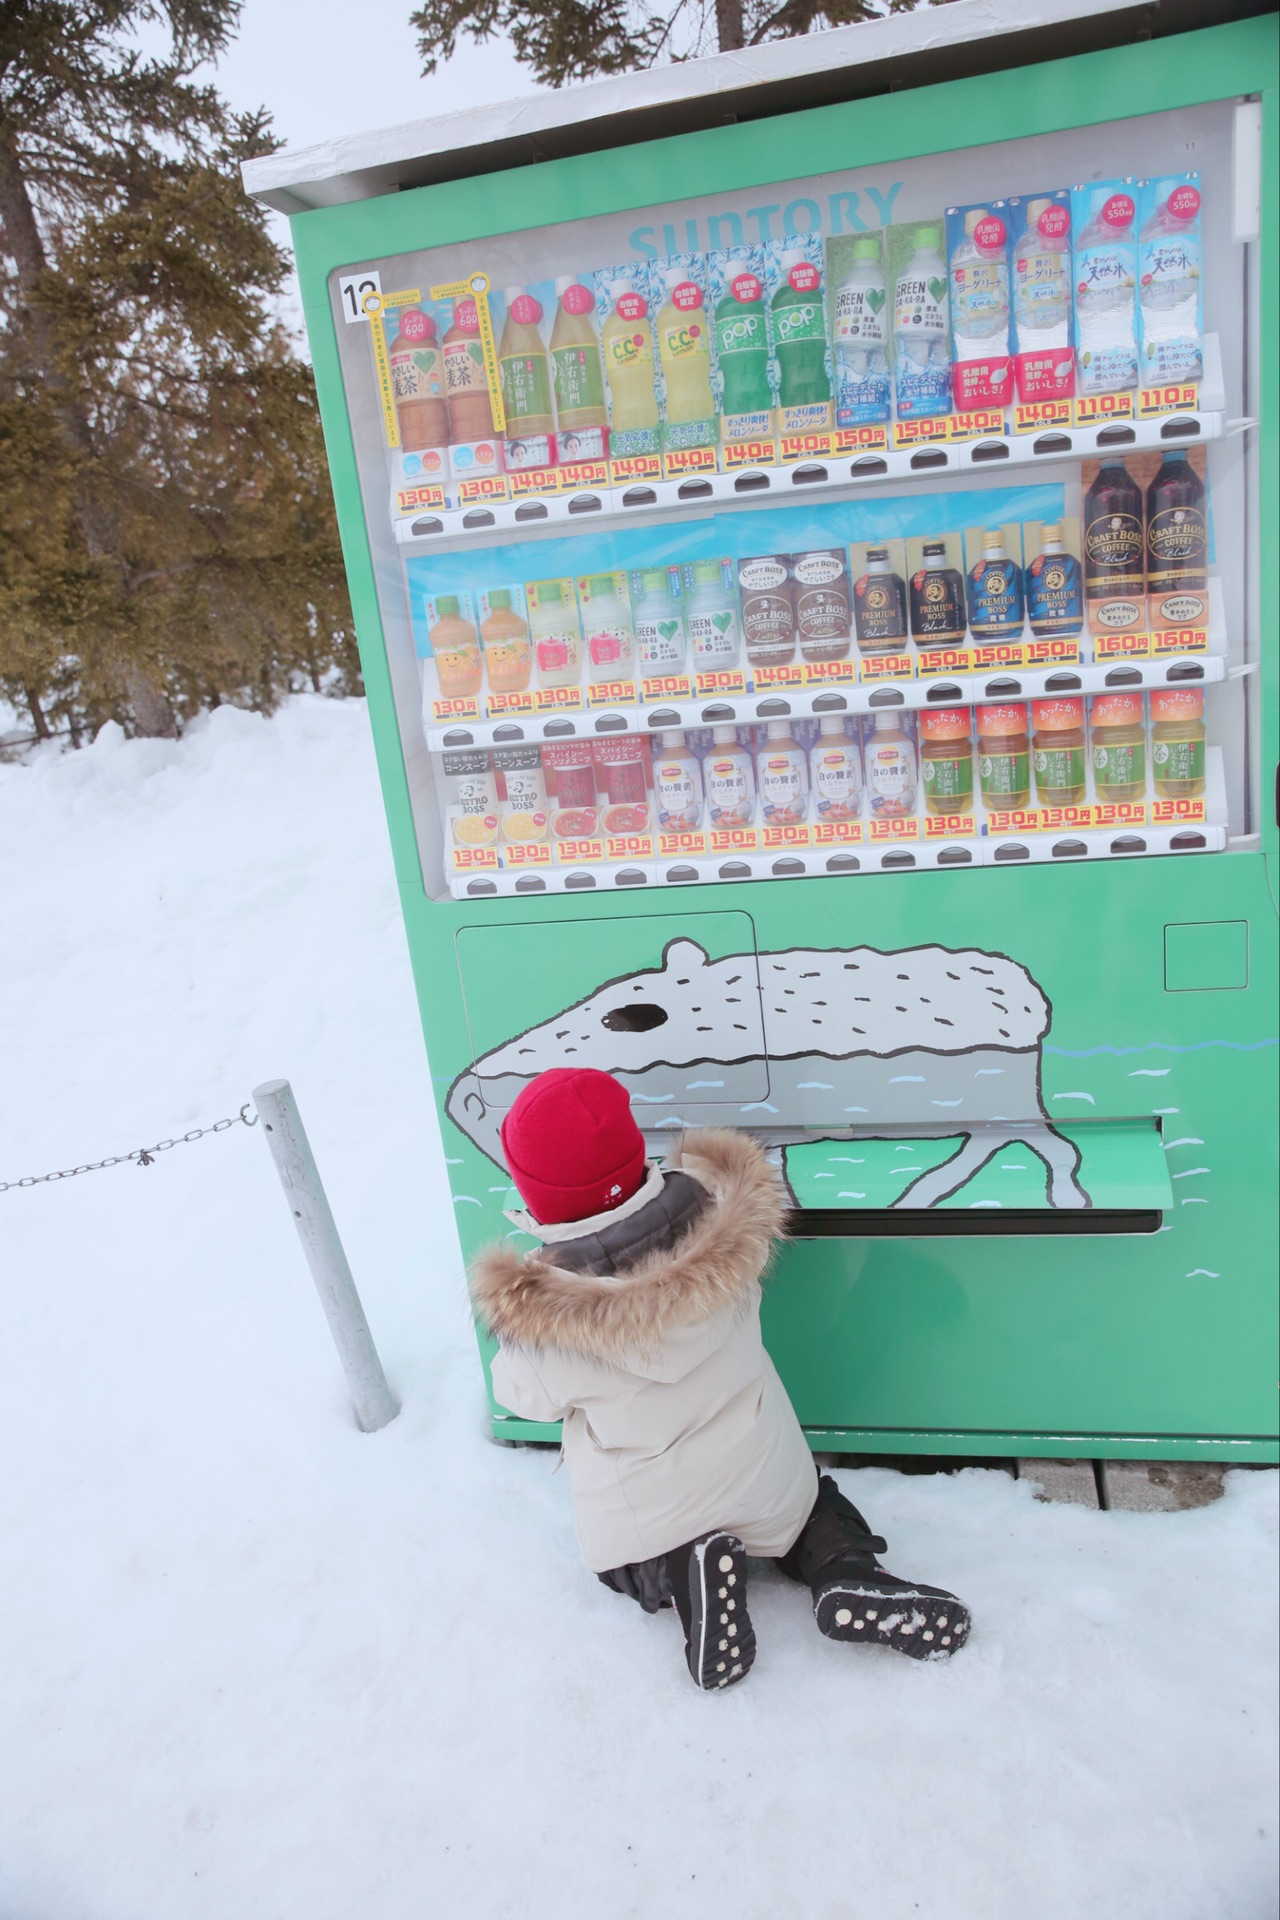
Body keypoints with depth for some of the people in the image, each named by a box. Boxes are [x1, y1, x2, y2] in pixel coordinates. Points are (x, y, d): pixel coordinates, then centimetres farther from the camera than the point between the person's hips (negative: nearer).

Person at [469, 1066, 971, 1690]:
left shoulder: (535, 1318, -29)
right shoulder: (723, 1228, -23)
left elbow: (528, 1398, -7)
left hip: (640, 1515, -2)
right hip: (759, 1473, 2)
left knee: (629, 1563, 31)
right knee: (806, 1497, 33)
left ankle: (679, 1572, -2)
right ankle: (844, 1569, 2)